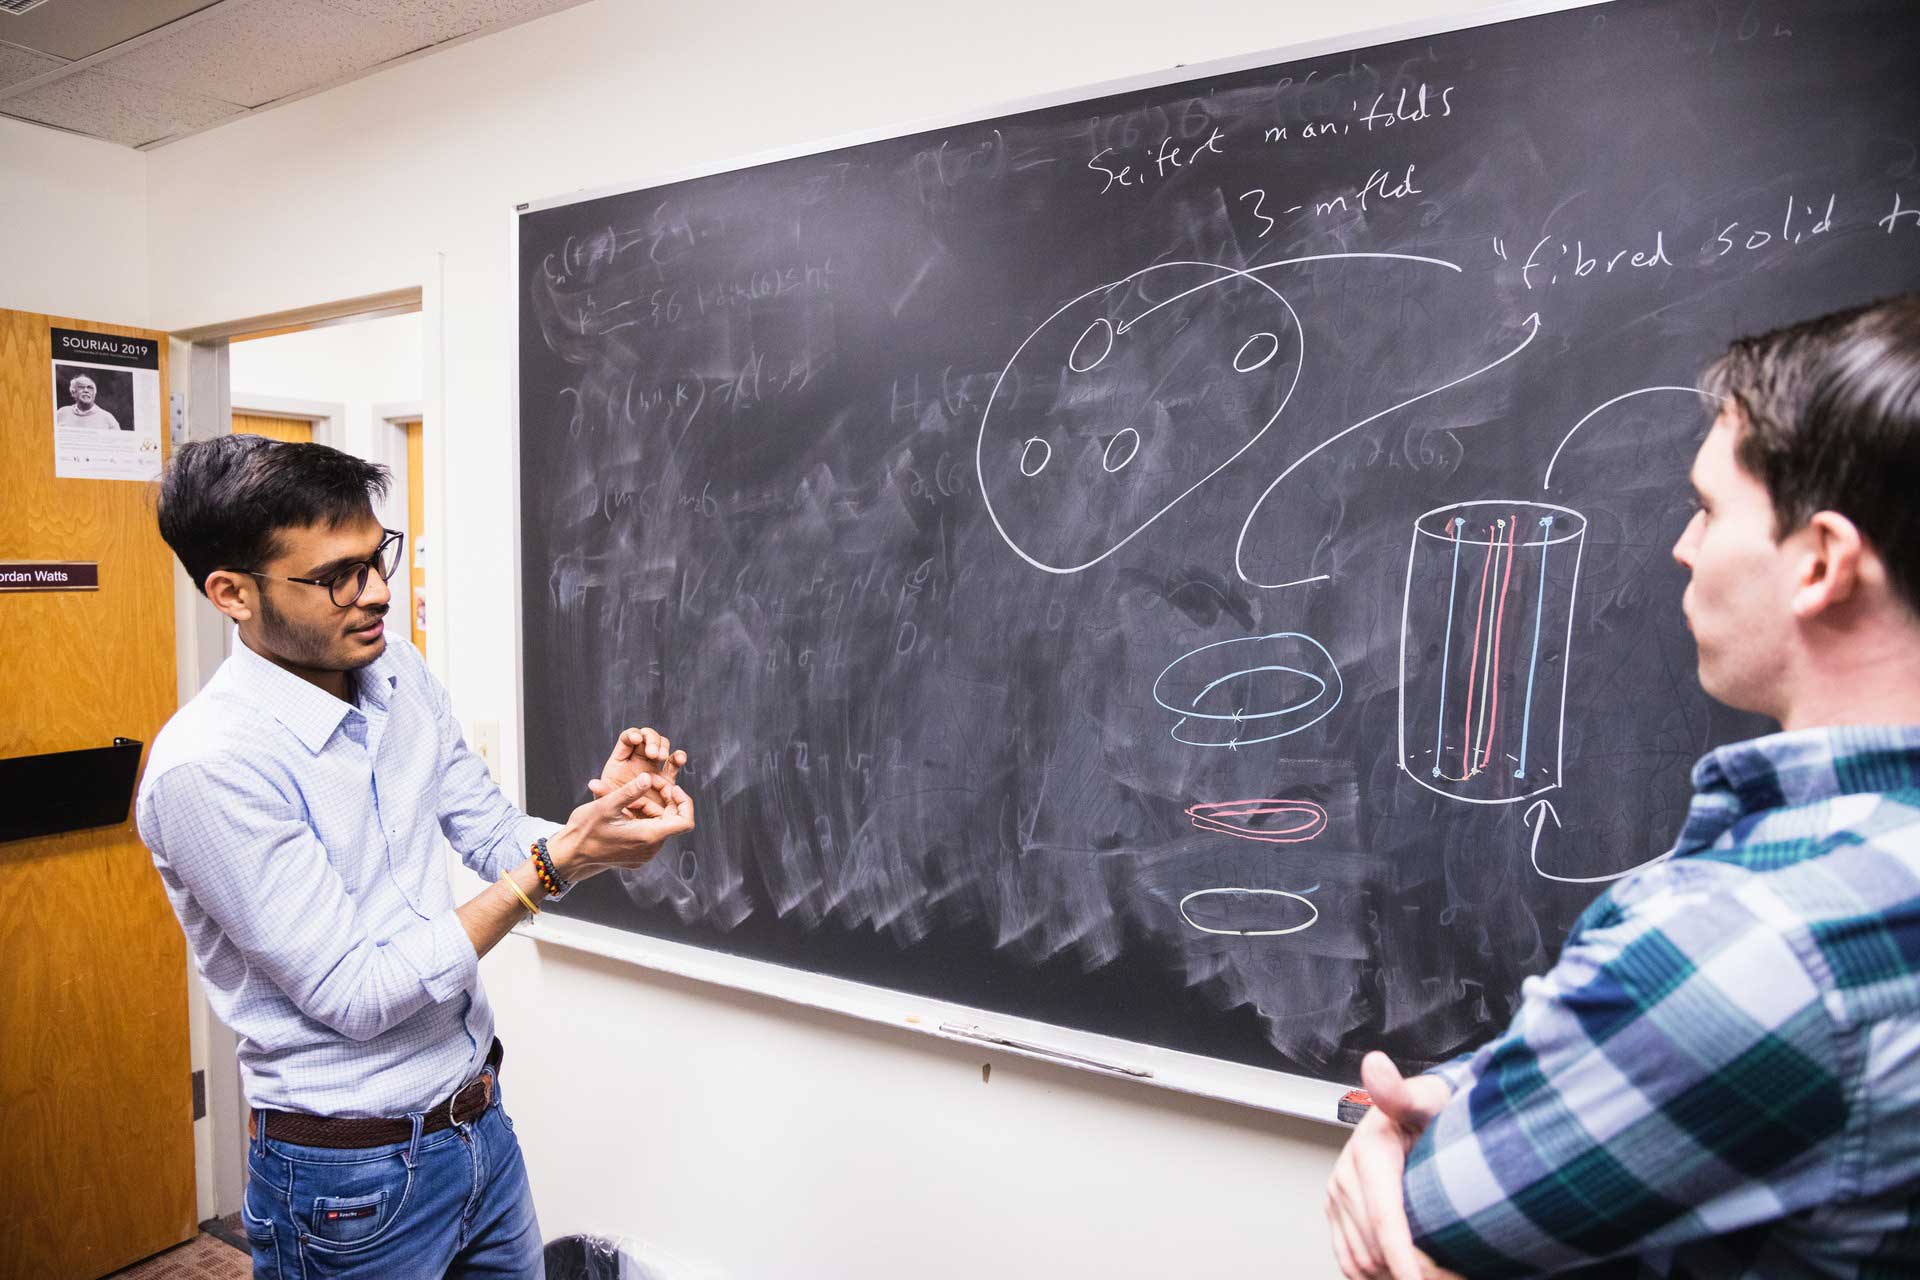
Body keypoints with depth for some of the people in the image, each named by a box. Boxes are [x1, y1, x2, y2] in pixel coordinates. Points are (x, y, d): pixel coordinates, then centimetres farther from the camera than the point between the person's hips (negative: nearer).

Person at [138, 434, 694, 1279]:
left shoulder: (399, 675, -2)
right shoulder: (207, 765, -23)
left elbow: (495, 836, 4)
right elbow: (354, 995, -22)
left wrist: (602, 814, -17)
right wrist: (557, 865, -27)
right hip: (349, 1176, -6)